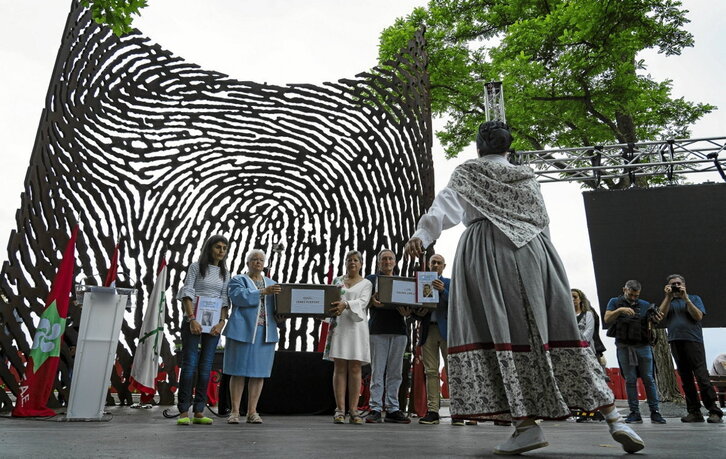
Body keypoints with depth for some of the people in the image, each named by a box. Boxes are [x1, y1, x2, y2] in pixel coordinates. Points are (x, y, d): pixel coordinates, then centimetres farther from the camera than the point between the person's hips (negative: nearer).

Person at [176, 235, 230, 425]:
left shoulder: (225, 273, 13)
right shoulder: (196, 267, 1)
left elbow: (224, 299, 8)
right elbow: (187, 293, -7)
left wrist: (221, 322, -6)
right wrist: (192, 319, -17)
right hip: (193, 320, -4)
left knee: (206, 365, 3)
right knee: (189, 363, -6)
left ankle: (199, 412, 8)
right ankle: (183, 412, -1)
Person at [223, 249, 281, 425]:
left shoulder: (272, 283, 20)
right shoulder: (238, 280, 7)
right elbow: (239, 296, -14)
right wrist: (263, 292, -21)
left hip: (265, 333, 4)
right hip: (243, 331, -3)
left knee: (258, 372, 4)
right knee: (239, 371, -1)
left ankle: (252, 412, 10)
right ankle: (235, 411, 8)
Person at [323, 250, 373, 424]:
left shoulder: (366, 284, 10)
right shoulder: (337, 281, 18)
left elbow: (362, 302, -7)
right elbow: (329, 299, 13)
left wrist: (345, 304, -26)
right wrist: (332, 308, -11)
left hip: (356, 326, -1)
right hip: (338, 325, 1)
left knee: (355, 368, -2)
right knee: (339, 367, -2)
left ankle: (354, 411, 1)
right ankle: (340, 410, 0)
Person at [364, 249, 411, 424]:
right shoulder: (371, 279, 12)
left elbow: (408, 304, 17)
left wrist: (406, 313, -7)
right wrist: (372, 302, -18)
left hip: (398, 330, 3)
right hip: (378, 329, -3)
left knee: (395, 372, 4)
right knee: (377, 371, -4)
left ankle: (393, 409, 9)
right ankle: (375, 409, -1)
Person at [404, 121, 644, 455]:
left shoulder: (467, 172, 13)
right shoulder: (528, 176, 25)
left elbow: (446, 205, -5)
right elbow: (543, 220, 23)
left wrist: (422, 235, -17)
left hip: (487, 252, -4)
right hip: (535, 252, 4)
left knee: (500, 331, -7)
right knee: (556, 328, 3)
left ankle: (526, 422, -16)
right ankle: (613, 417, 1)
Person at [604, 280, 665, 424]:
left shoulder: (645, 305, 11)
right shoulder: (615, 302, 7)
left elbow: (650, 327, 8)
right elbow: (607, 320, -5)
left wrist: (653, 320, -13)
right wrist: (619, 310, -20)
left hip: (643, 346, 1)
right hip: (624, 347, -1)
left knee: (649, 379, 0)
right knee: (630, 380, 2)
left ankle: (654, 412, 7)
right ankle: (634, 413, 7)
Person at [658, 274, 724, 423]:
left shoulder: (694, 298, 12)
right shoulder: (667, 301, 19)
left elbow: (698, 316, -3)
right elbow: (661, 315, 1)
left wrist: (686, 298, -7)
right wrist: (669, 297, -2)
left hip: (693, 340, -3)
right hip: (675, 342, 3)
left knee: (702, 376, -11)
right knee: (686, 379, 4)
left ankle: (714, 411, -6)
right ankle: (694, 412, 8)